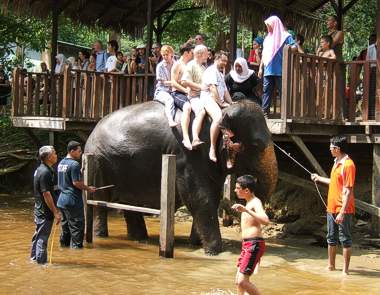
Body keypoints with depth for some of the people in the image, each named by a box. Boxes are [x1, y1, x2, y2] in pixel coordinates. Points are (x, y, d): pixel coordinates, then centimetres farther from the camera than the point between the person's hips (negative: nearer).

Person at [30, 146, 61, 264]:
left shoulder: (40, 170, 11)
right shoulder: (45, 172, -21)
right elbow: (46, 194, -24)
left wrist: (55, 209, 23)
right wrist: (55, 212, -20)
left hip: (39, 210, 10)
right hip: (45, 211, -10)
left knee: (38, 235, 20)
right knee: (42, 238, -3)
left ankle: (34, 257, 31)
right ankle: (41, 261, 3)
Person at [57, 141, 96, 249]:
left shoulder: (61, 163, 12)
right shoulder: (74, 164, -16)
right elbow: (76, 183, -20)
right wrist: (88, 188, -6)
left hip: (62, 200, 9)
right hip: (73, 201, -9)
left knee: (65, 226, 16)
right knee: (77, 227, -2)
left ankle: (64, 245, 23)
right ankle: (76, 247, -1)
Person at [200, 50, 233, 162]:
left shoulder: (221, 74, 28)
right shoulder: (211, 70, -3)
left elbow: (225, 91, 27)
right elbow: (213, 89, -14)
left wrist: (231, 103, 12)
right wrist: (221, 103, -15)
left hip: (220, 101, 10)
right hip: (209, 99, -10)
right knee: (218, 118, -35)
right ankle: (212, 149, -33)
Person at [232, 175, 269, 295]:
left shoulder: (255, 202, -13)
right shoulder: (248, 204, 17)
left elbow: (265, 220, -31)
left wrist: (246, 210, -37)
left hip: (254, 245, -10)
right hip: (246, 245, 10)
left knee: (242, 281, -16)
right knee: (238, 281, 13)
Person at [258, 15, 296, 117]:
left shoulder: (285, 36, 0)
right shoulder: (268, 38, 20)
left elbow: (294, 47, -9)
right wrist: (261, 68, 18)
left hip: (280, 71, -6)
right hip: (268, 70, 6)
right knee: (266, 91, 2)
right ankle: (264, 112, 3)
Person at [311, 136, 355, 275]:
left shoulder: (348, 165, -18)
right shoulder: (337, 162, 12)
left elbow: (348, 191, -21)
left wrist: (342, 212, -23)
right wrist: (319, 178, 37)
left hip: (343, 210, -9)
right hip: (332, 208, 9)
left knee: (345, 239, -1)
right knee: (331, 238, 17)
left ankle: (345, 269, 5)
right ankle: (331, 265, 29)